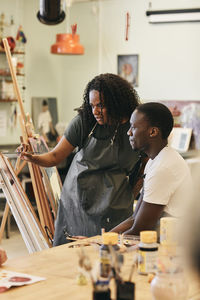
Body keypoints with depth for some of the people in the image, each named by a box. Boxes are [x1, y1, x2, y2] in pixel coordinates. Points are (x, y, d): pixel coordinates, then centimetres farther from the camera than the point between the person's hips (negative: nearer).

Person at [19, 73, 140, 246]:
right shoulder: (84, 121, -5)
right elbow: (55, 157, -5)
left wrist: (128, 198, -5)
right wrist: (32, 158, -23)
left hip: (113, 210, -1)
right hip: (76, 200, 2)